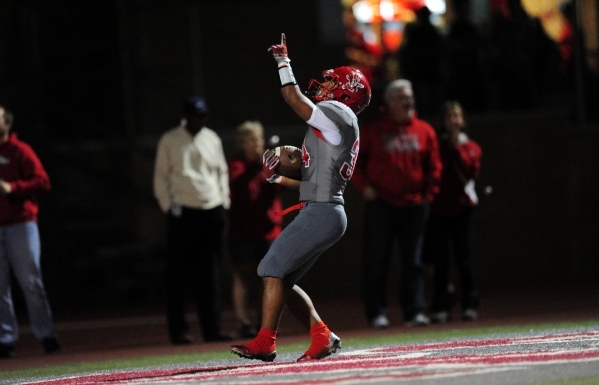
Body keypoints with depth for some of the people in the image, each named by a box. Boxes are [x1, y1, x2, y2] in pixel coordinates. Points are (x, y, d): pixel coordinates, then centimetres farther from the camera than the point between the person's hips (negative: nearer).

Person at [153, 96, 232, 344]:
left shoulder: (212, 139, 14)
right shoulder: (169, 141, 2)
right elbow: (161, 175, 2)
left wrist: (224, 202, 10)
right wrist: (167, 205, -7)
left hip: (213, 212, 4)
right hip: (183, 213, -4)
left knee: (211, 276, 3)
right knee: (179, 275, -4)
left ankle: (211, 329, 5)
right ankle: (178, 330, -2)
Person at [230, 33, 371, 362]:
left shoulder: (336, 113, -6)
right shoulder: (335, 129, 23)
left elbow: (293, 97, -11)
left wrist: (283, 62, 2)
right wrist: (276, 177, 18)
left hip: (321, 212, -10)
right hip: (321, 213, 10)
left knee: (273, 269, -11)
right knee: (283, 280, 10)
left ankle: (265, 343, -12)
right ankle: (322, 337, 9)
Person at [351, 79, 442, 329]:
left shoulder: (424, 131, 7)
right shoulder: (374, 131, 1)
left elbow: (434, 166, 12)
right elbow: (355, 160, 6)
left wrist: (428, 193, 4)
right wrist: (364, 186, -4)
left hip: (414, 205, 2)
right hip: (381, 205, -2)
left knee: (413, 262, 3)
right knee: (376, 261, -1)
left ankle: (414, 312, 5)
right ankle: (377, 313, 3)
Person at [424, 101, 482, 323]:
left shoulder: (471, 147, 10)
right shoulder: (436, 146, 10)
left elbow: (472, 171, -7)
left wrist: (457, 147, -7)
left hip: (462, 207, 0)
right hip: (438, 208, 0)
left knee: (464, 259, -4)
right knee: (440, 260, -3)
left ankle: (470, 305, 2)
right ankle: (441, 307, -1)